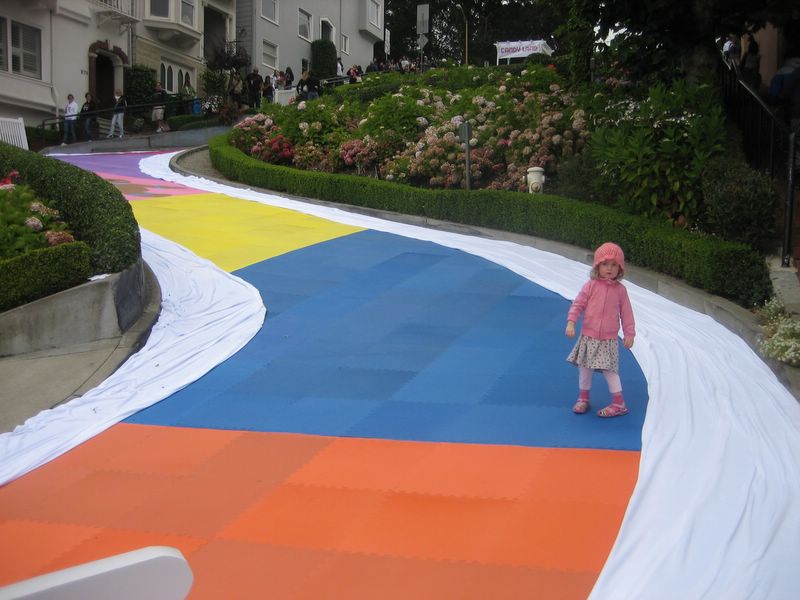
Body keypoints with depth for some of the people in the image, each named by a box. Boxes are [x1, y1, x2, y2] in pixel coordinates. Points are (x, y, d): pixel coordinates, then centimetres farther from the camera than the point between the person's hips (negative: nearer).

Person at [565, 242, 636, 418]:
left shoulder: (620, 290, -1)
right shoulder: (591, 286, -4)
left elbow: (626, 313, 4)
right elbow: (577, 304, -2)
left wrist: (629, 333, 3)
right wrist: (571, 322, -14)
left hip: (609, 340, -1)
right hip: (588, 337, 1)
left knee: (609, 370, -3)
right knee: (584, 367, 9)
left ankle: (618, 403, 7)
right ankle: (583, 398, 27)